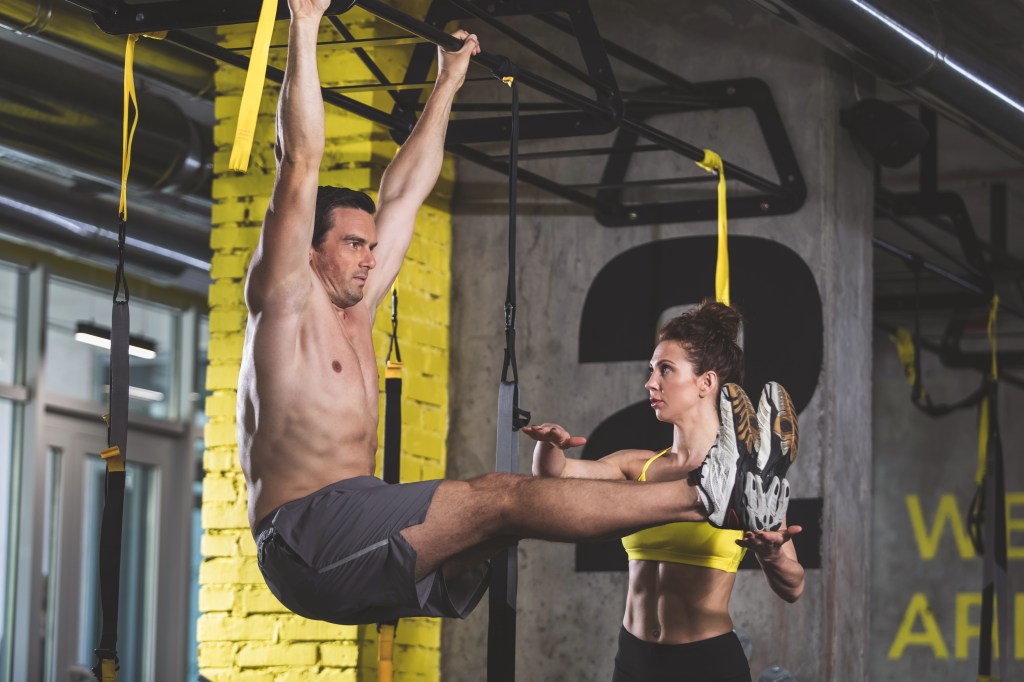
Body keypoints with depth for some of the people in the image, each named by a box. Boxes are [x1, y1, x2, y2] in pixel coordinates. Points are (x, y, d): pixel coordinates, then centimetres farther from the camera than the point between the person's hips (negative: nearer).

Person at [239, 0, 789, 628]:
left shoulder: (354, 312, 23)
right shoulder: (286, 299, 0)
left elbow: (403, 194, 29)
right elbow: (301, 164, -9)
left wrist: (448, 84, 34)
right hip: (308, 537, -9)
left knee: (512, 502, -7)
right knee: (502, 497, -20)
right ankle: (703, 494, -24)